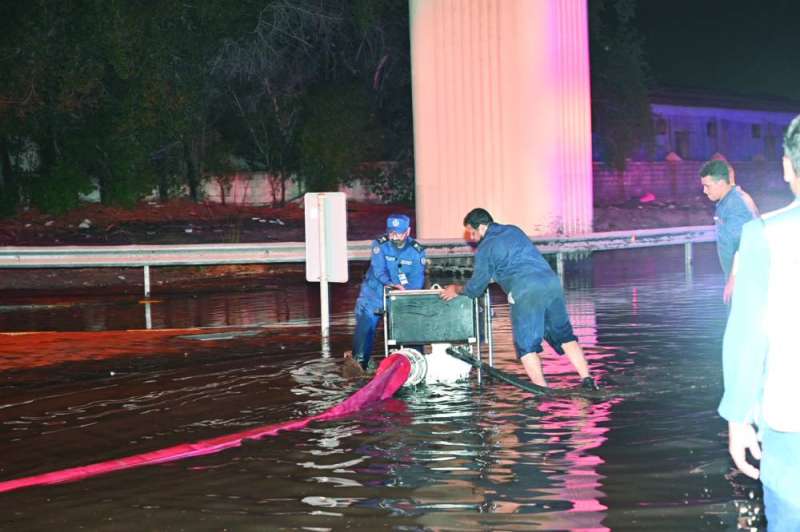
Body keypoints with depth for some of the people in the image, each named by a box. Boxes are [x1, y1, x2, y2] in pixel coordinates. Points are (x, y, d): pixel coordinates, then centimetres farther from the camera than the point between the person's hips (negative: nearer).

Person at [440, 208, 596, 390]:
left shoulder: (485, 248, 6)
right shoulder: (514, 231, 25)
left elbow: (475, 288, 10)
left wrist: (457, 290, 30)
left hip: (526, 292, -6)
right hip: (551, 281, 6)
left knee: (526, 345, 2)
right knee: (564, 334, 13)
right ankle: (587, 379, 3)